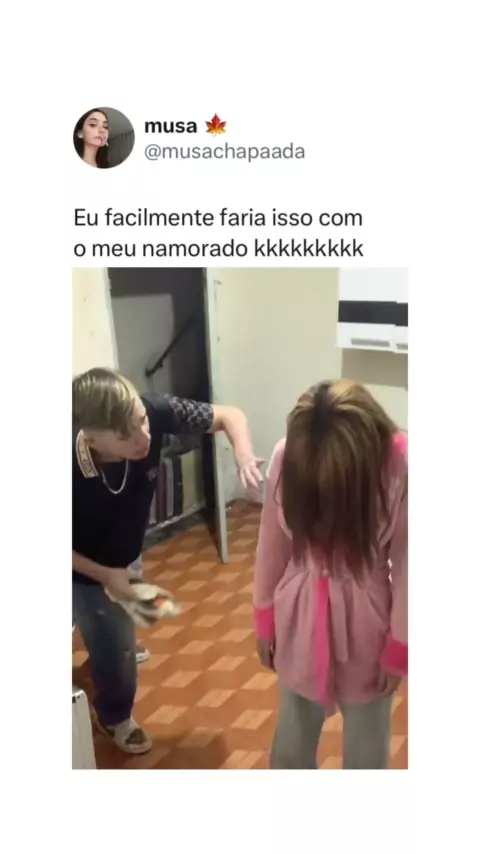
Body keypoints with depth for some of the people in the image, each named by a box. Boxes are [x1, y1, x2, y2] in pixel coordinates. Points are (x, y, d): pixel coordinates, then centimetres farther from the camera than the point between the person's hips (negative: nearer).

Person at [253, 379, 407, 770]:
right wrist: (265, 618, 5)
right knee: (293, 733, 23)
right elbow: (272, 543, -4)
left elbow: (406, 566, -13)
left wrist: (399, 648, -5)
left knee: (366, 739, 20)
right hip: (300, 618, 3)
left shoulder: (401, 466, -24)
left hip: (364, 623, -2)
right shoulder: (288, 455, -18)